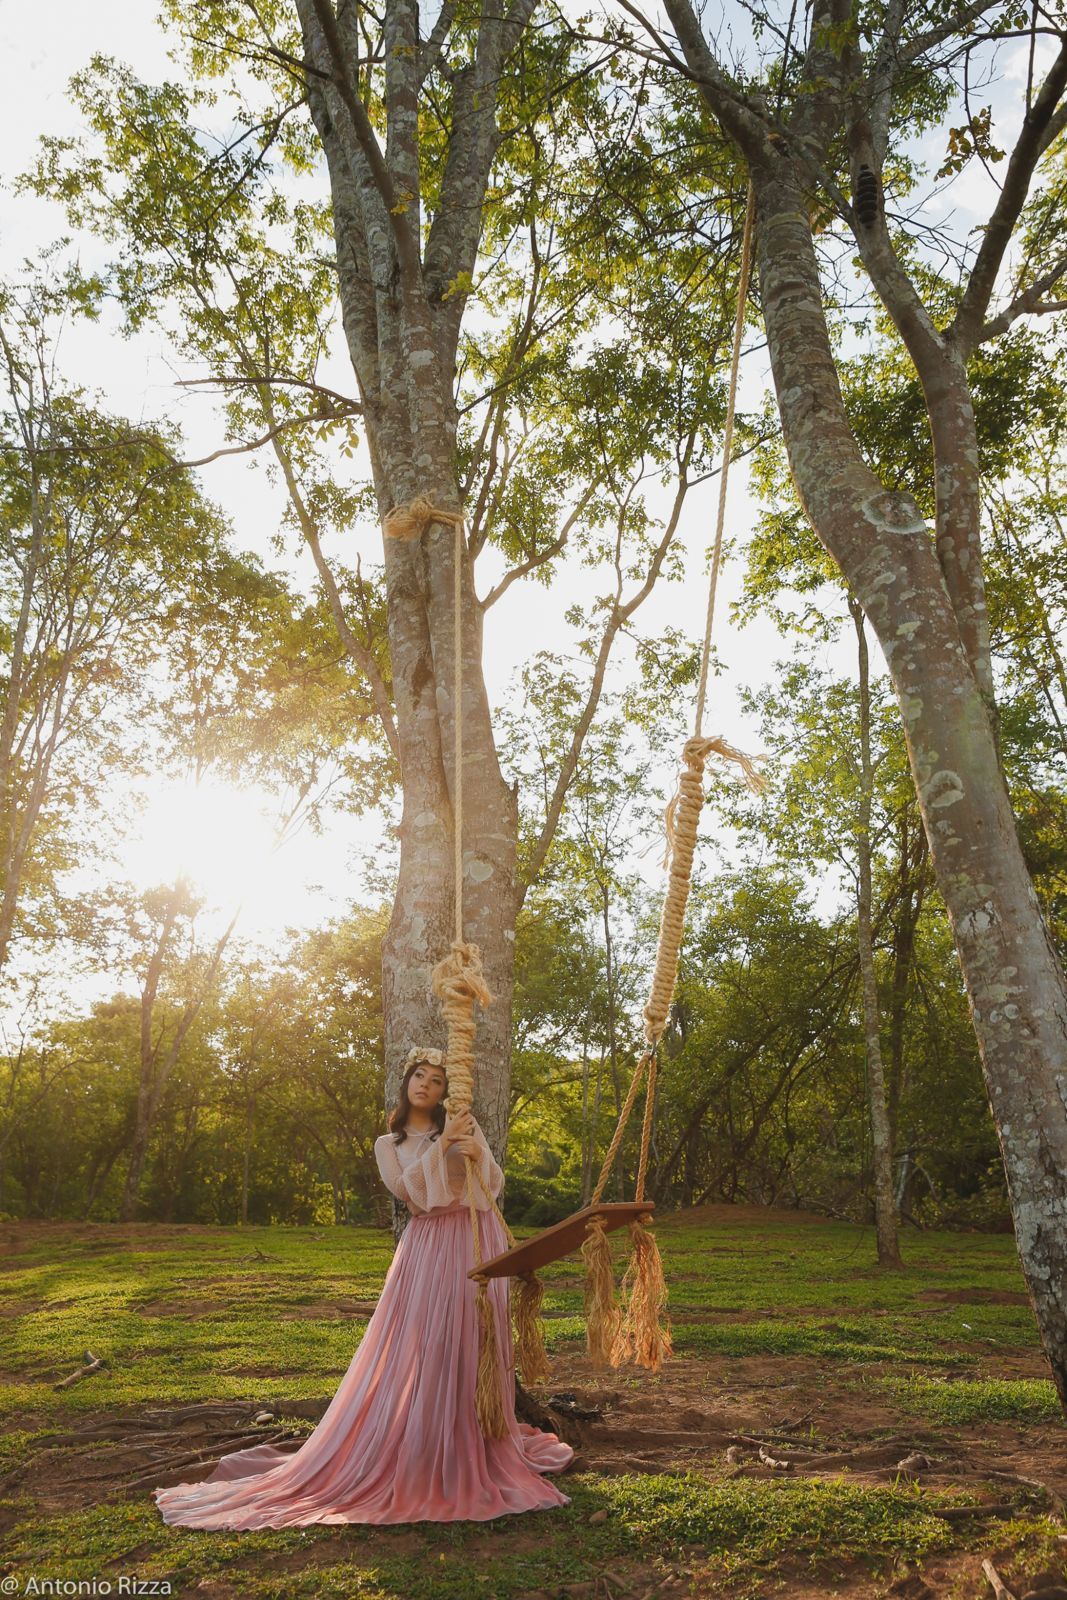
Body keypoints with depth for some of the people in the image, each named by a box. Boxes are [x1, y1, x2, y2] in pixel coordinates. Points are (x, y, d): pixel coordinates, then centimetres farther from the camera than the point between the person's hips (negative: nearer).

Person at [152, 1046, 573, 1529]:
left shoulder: (462, 1125, 7)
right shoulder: (388, 1144, 10)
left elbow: (496, 1183, 2)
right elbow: (404, 1188, -8)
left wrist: (478, 1153, -18)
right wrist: (442, 1146, -17)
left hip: (474, 1241, 0)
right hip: (425, 1248, 0)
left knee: (472, 1345, 1)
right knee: (415, 1349, -3)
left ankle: (476, 1447, 17)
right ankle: (409, 1452, 11)